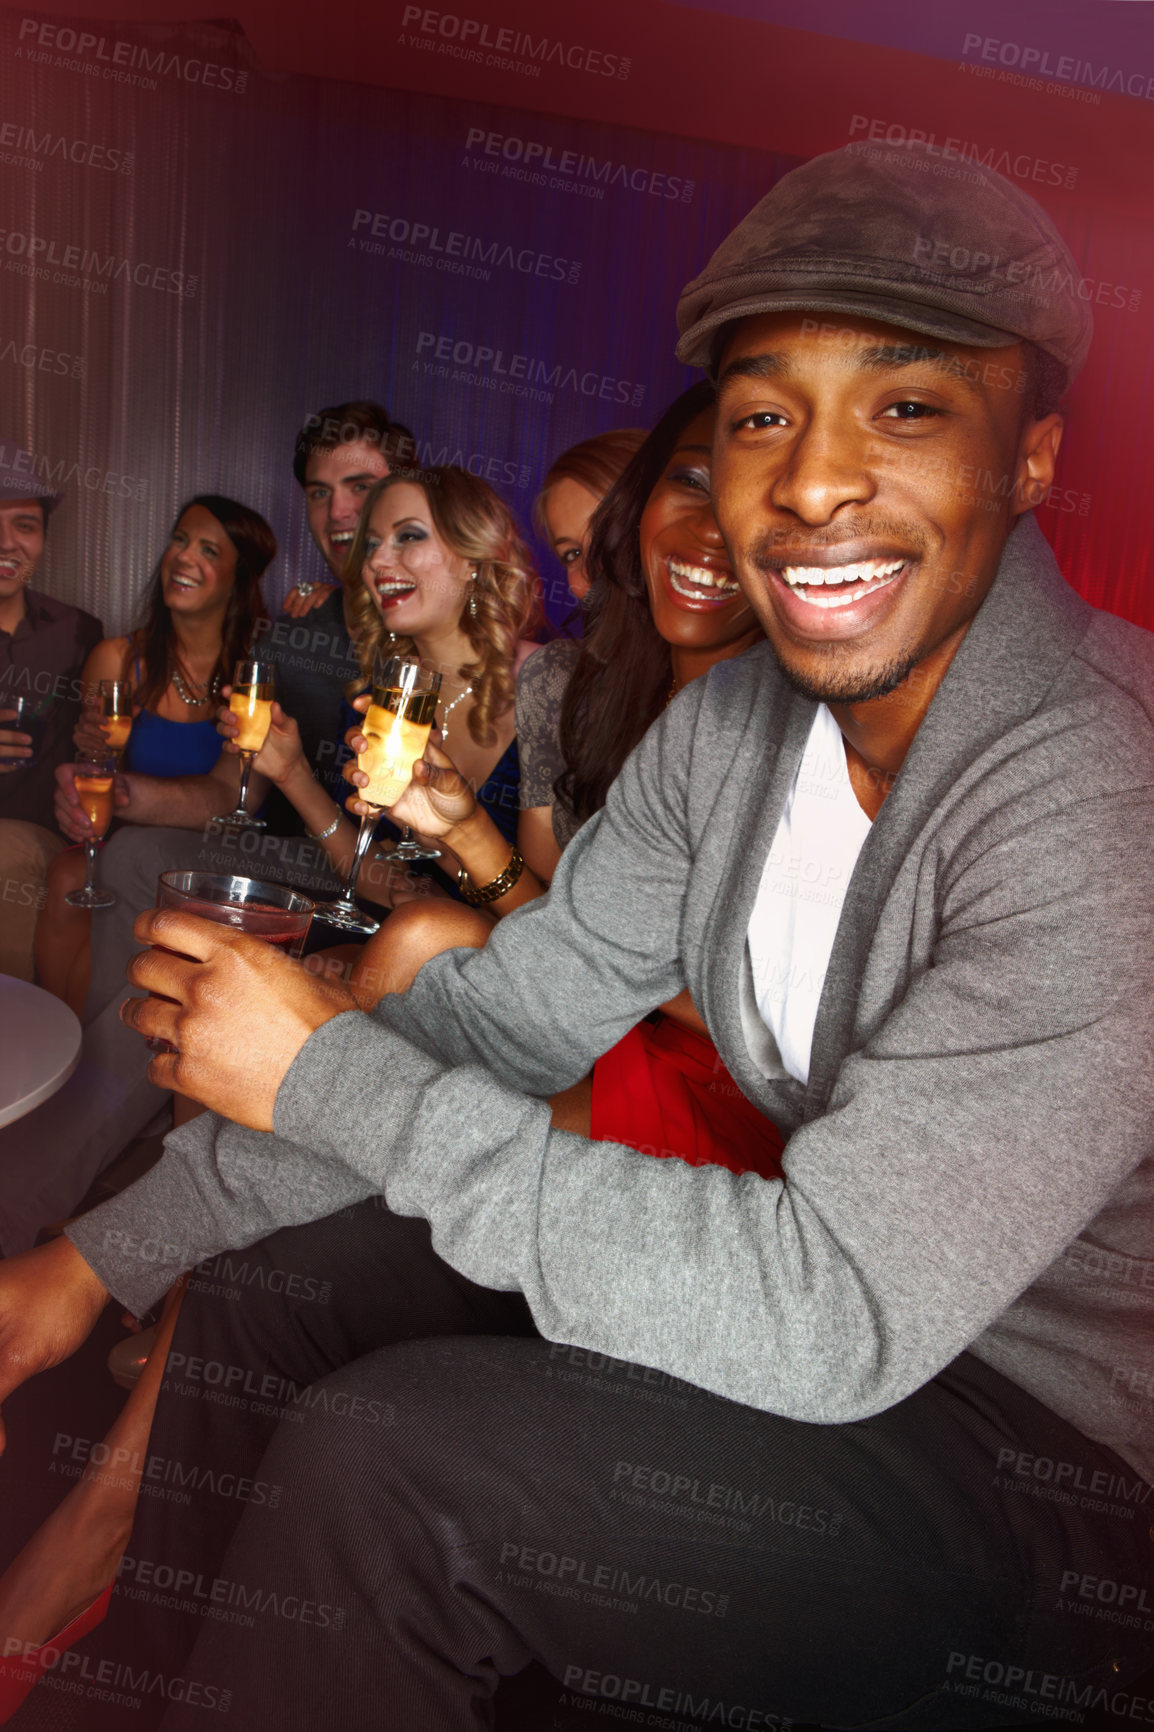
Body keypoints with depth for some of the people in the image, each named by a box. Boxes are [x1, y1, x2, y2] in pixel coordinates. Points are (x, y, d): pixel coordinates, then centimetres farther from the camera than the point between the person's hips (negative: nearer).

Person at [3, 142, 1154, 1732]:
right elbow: (505, 1012, -2)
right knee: (260, 1289, 1)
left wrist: (331, 1071, -25)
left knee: (378, 1465, -23)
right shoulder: (735, 722, -4)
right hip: (843, 1280, 6)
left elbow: (830, 1317, -31)